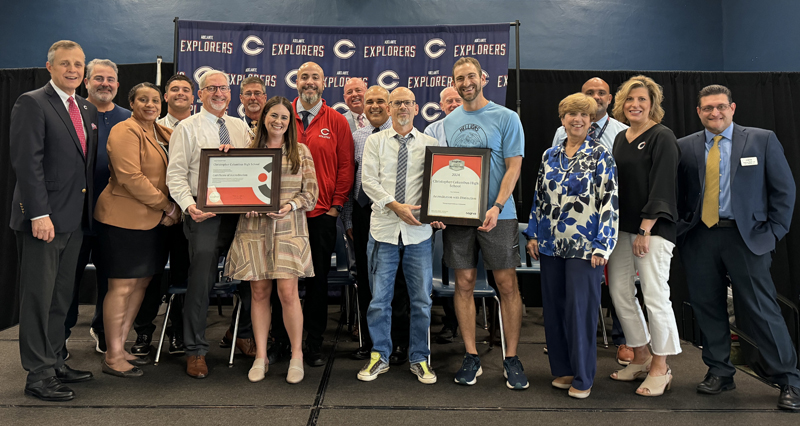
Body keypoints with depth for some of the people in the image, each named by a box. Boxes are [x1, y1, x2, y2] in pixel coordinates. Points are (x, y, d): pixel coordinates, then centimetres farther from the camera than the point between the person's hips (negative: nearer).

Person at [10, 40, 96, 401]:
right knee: (38, 298, 1)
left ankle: (55, 362, 27)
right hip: (43, 218, -7)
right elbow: (27, 162, -15)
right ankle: (38, 375, 10)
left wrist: (88, 209, 11)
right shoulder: (32, 103, -7)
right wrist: (39, 214, -20)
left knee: (61, 297, 15)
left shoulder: (87, 110, 15)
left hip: (74, 219, 7)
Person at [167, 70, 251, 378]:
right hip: (204, 214, -4)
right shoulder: (187, 128, 4)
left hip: (240, 211, 5)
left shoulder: (241, 127, 17)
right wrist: (189, 205, -19)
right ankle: (196, 351, 8)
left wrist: (236, 153, -10)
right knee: (201, 281, -5)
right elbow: (176, 174, -3)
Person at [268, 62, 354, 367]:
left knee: (318, 281, 7)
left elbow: (346, 166, 3)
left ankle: (314, 346, 18)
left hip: (322, 214, -1)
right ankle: (280, 342, 21)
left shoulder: (336, 122, 4)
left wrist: (336, 205, -3)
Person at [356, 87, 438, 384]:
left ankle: (420, 359, 21)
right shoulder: (375, 141, 8)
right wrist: (396, 206, -14)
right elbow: (368, 180, -2)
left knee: (422, 299, 6)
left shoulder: (430, 143, 9)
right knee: (379, 298, 5)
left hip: (419, 230, 1)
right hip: (384, 228, 0)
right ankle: (379, 357, 20)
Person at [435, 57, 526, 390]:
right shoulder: (448, 122, 12)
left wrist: (497, 207, -18)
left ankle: (511, 359, 12)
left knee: (507, 285, -1)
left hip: (497, 214, -3)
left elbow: (513, 166, -5)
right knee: (464, 283, 6)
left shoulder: (506, 118, 1)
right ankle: (471, 357, 17)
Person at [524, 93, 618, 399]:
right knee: (553, 307, 9)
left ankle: (583, 378, 14)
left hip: (584, 246, -5)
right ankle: (562, 369, 24)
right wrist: (533, 234, 9)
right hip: (551, 244, 5)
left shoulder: (600, 156, -4)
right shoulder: (550, 156, 11)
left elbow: (609, 202, -7)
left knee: (580, 309, -1)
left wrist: (602, 245, -12)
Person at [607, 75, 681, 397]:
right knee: (619, 291, 7)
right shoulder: (621, 138, 15)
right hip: (622, 226, 7)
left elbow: (661, 187, -12)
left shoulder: (662, 138, -6)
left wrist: (645, 230, -17)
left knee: (655, 295, -5)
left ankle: (660, 367, 9)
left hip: (653, 227, -7)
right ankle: (641, 357, 22)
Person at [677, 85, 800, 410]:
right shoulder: (684, 147, 8)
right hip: (699, 238, 2)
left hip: (746, 237, -2)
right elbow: (676, 194, 9)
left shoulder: (762, 140, 4)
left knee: (761, 309, -1)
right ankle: (719, 372, 23)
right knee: (707, 307, 7)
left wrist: (774, 232, -2)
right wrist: (682, 228, -1)